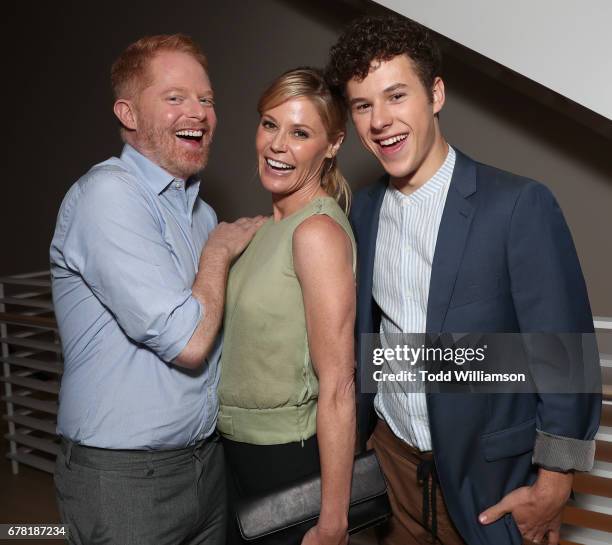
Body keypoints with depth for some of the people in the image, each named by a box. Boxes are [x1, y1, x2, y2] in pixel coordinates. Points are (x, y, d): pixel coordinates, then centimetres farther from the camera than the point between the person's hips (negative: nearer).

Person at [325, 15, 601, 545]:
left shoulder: (519, 205, -17)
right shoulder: (364, 208, -1)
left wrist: (553, 483, -11)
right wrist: (359, 423, 11)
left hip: (487, 468, -4)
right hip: (393, 450, 4)